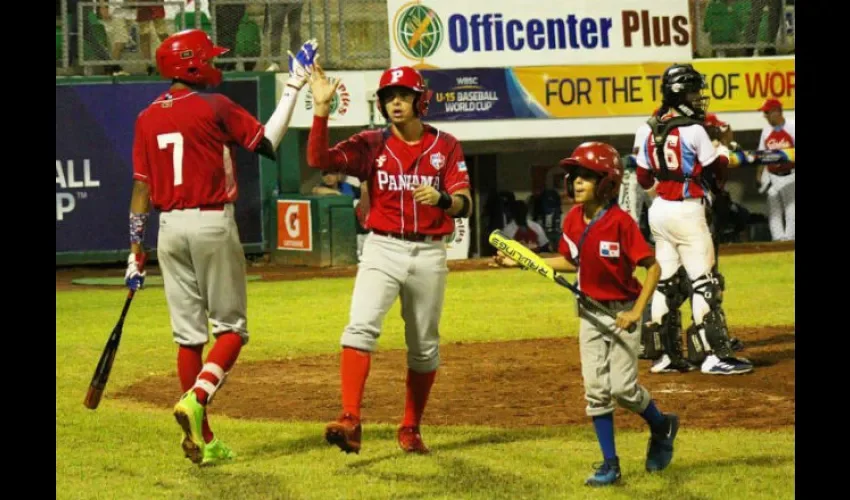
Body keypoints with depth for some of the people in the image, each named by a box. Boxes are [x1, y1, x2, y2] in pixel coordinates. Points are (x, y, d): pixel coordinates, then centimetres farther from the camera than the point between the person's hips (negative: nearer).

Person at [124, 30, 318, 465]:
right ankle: (196, 399, -20)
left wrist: (136, 249, 9)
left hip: (169, 228, 5)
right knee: (231, 328, 5)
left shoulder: (148, 118, 6)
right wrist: (293, 88, 0)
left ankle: (202, 439, 7)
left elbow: (141, 187, 6)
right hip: (213, 224, -5)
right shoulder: (214, 107, -8)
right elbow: (268, 143, -6)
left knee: (188, 335, 8)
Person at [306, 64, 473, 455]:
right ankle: (350, 421, -31)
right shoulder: (371, 145, 2)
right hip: (383, 249, -1)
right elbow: (319, 159, -11)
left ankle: (410, 429, 25)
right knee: (360, 326, -22)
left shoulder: (446, 146, 1)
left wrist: (441, 198, -29)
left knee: (424, 347, 9)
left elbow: (465, 204, -7)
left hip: (429, 254, 1)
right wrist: (322, 109, -22)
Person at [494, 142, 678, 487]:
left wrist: (636, 312, -23)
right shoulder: (573, 220, -2)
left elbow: (653, 267, -18)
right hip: (590, 313, 6)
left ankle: (661, 427, 23)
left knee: (622, 387, -7)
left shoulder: (620, 222, -21)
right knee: (596, 390, 2)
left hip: (622, 312, -6)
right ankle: (610, 465, 9)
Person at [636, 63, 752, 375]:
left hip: (659, 210, 8)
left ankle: (668, 355, 15)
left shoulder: (653, 132, 7)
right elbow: (718, 168, -5)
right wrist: (724, 149, 14)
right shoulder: (694, 130, -13)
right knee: (704, 282, -6)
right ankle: (713, 355, -8)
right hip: (687, 210, -8)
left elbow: (643, 179, 12)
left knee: (666, 281, 11)